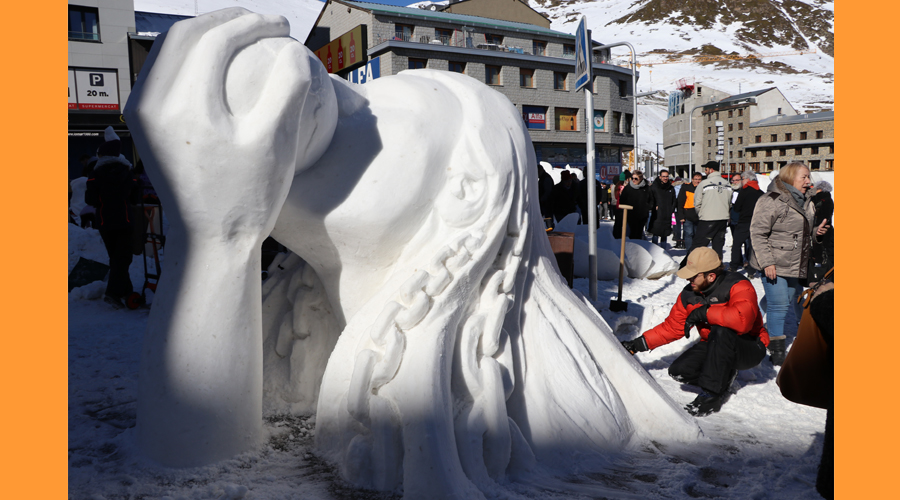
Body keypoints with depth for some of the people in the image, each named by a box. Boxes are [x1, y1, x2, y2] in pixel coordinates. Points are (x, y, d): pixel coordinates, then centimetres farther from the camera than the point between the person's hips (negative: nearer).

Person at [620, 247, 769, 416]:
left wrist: (703, 312, -32)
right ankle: (723, 377, 8)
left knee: (721, 331, -37)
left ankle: (712, 393, -25)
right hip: (713, 347, 6)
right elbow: (672, 327, 6)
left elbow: (742, 320, -43)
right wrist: (638, 344, -1)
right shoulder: (689, 294, -3)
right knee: (679, 371, -18)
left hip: (750, 349, -6)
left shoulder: (738, 286, -23)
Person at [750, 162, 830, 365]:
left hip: (797, 267, 8)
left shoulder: (806, 203, 15)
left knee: (796, 303, 17)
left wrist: (816, 232, 6)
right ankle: (776, 350, 4)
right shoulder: (771, 201, -13)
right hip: (775, 267, -8)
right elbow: (758, 233, -17)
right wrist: (766, 262, -21)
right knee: (778, 306, -6)